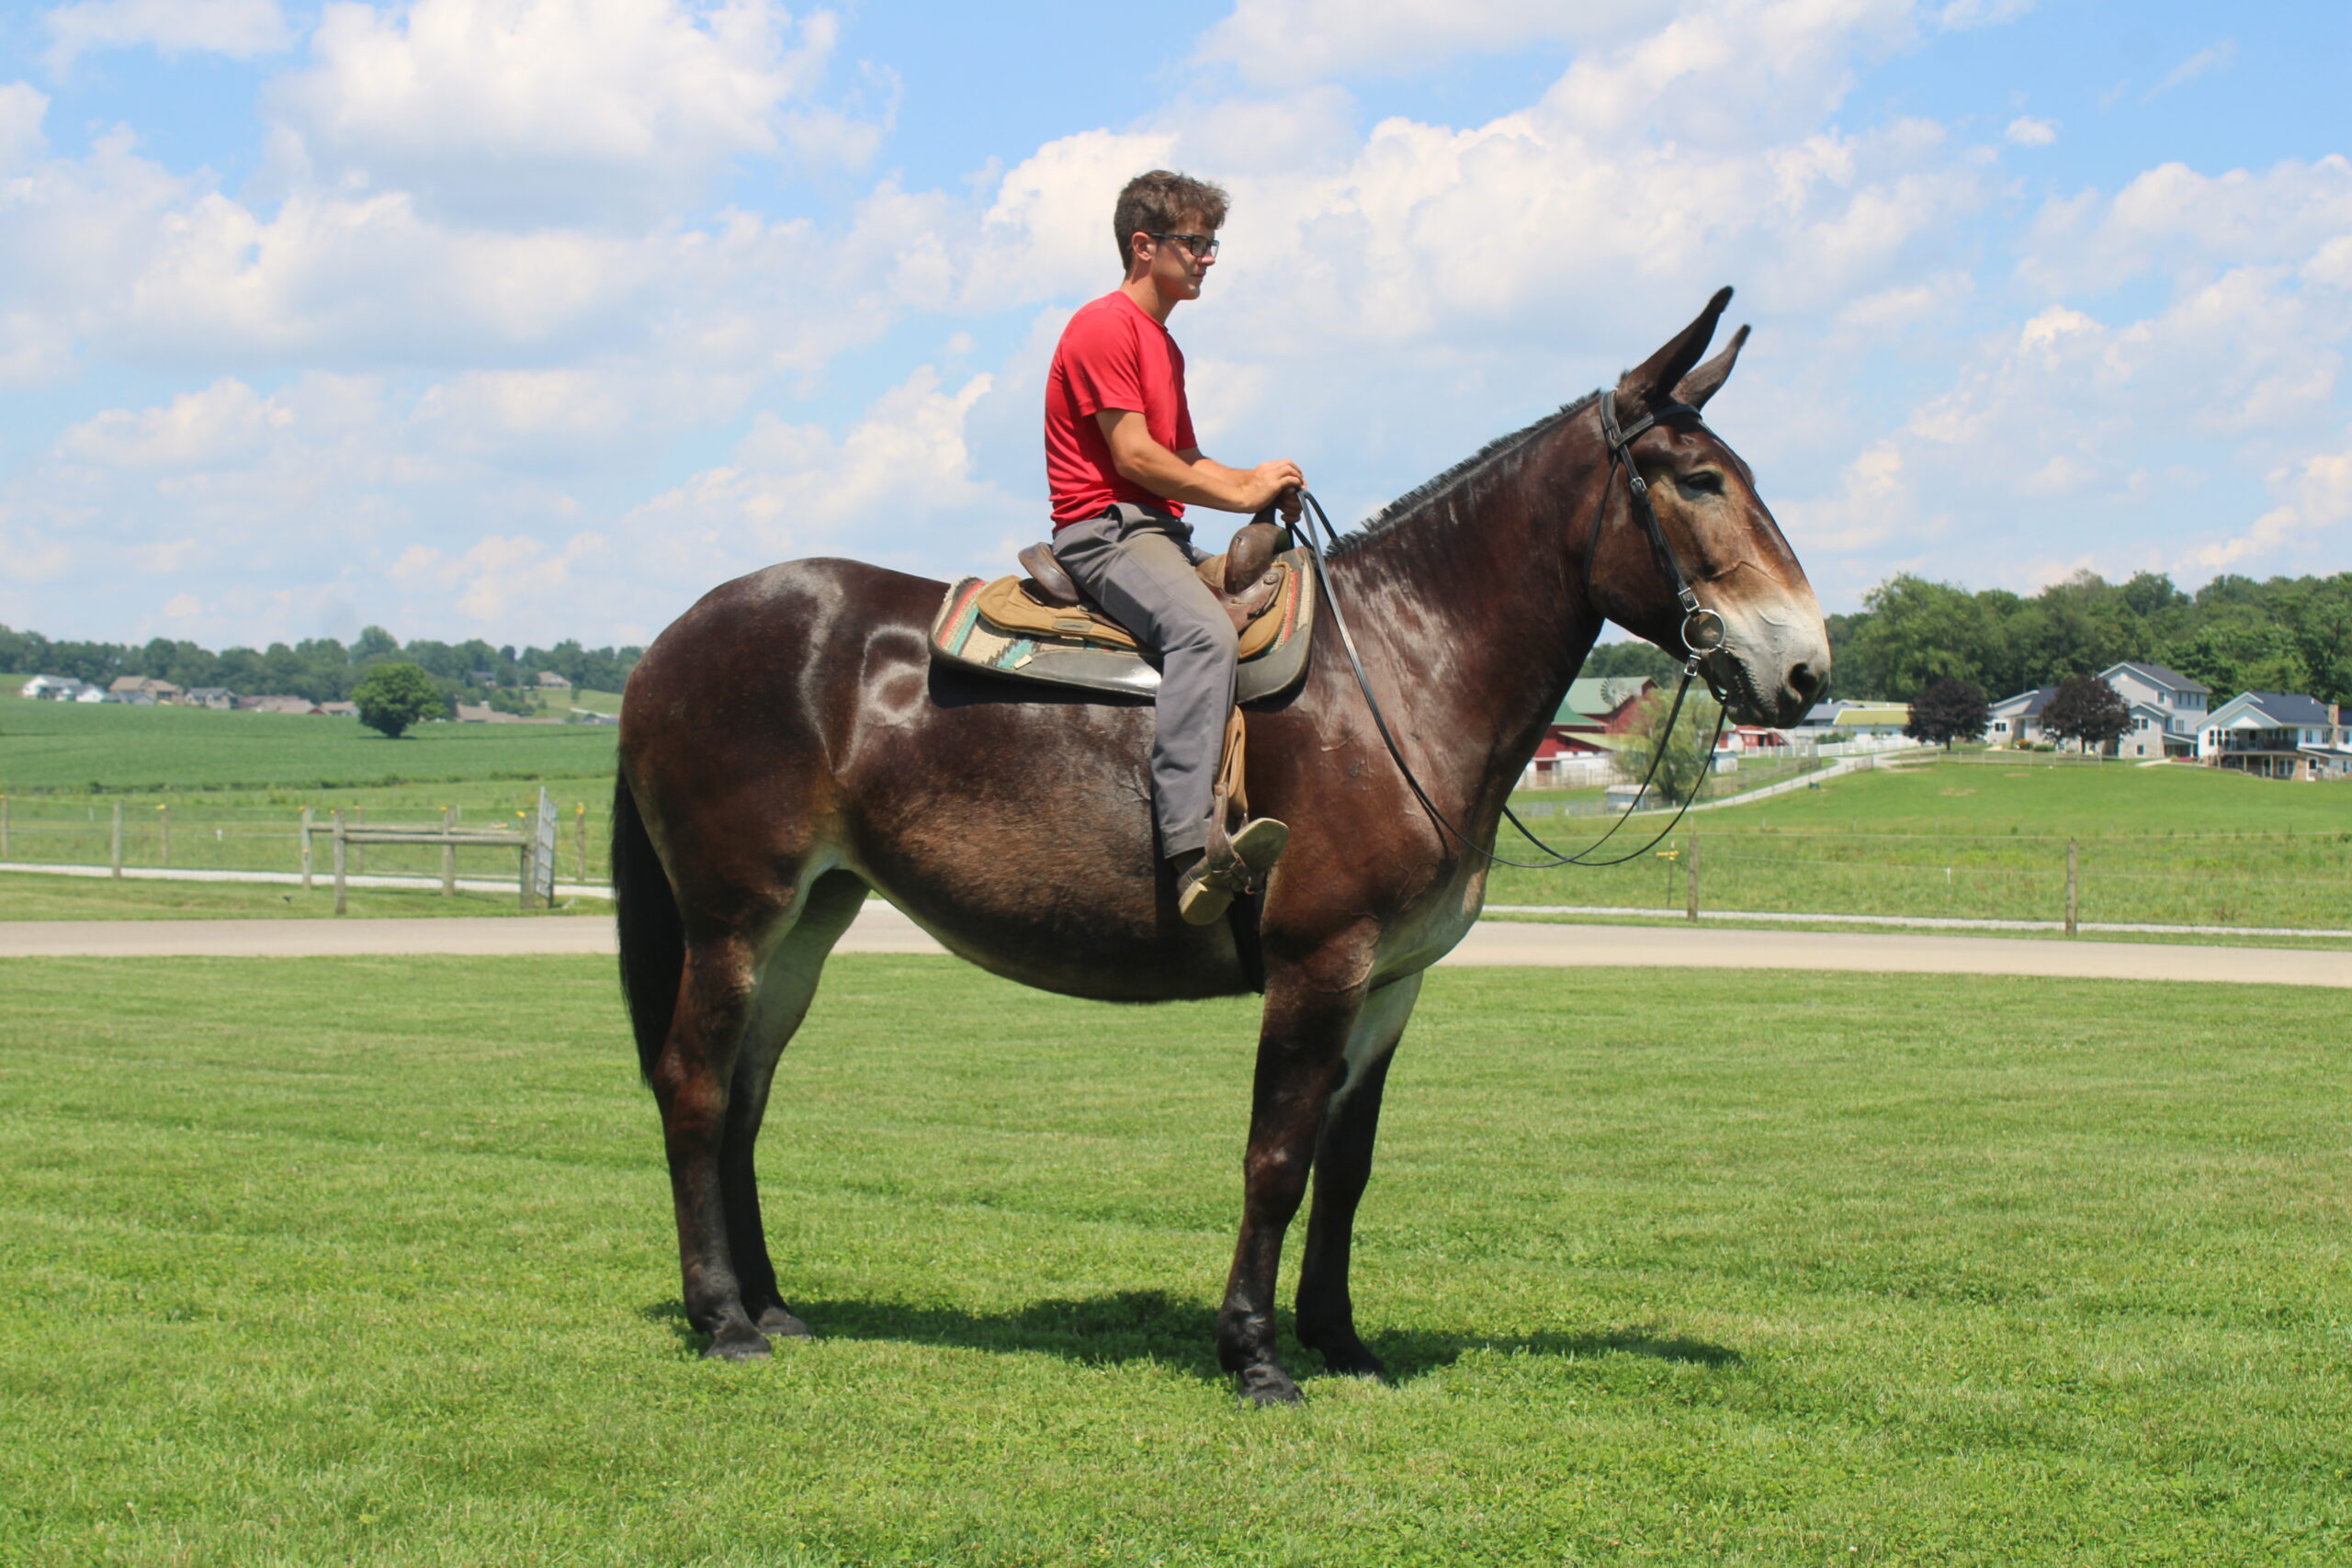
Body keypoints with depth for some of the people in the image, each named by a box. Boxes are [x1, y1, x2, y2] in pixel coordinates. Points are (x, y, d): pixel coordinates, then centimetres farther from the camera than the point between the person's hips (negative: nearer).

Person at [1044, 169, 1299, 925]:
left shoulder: (1163, 344, 25)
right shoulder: (1105, 326, -7)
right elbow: (1133, 455, -15)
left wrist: (1260, 482, 6)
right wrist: (1240, 493, -10)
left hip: (1160, 532, 11)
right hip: (1104, 530, -11)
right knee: (1204, 631, -35)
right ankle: (1193, 848, -48)